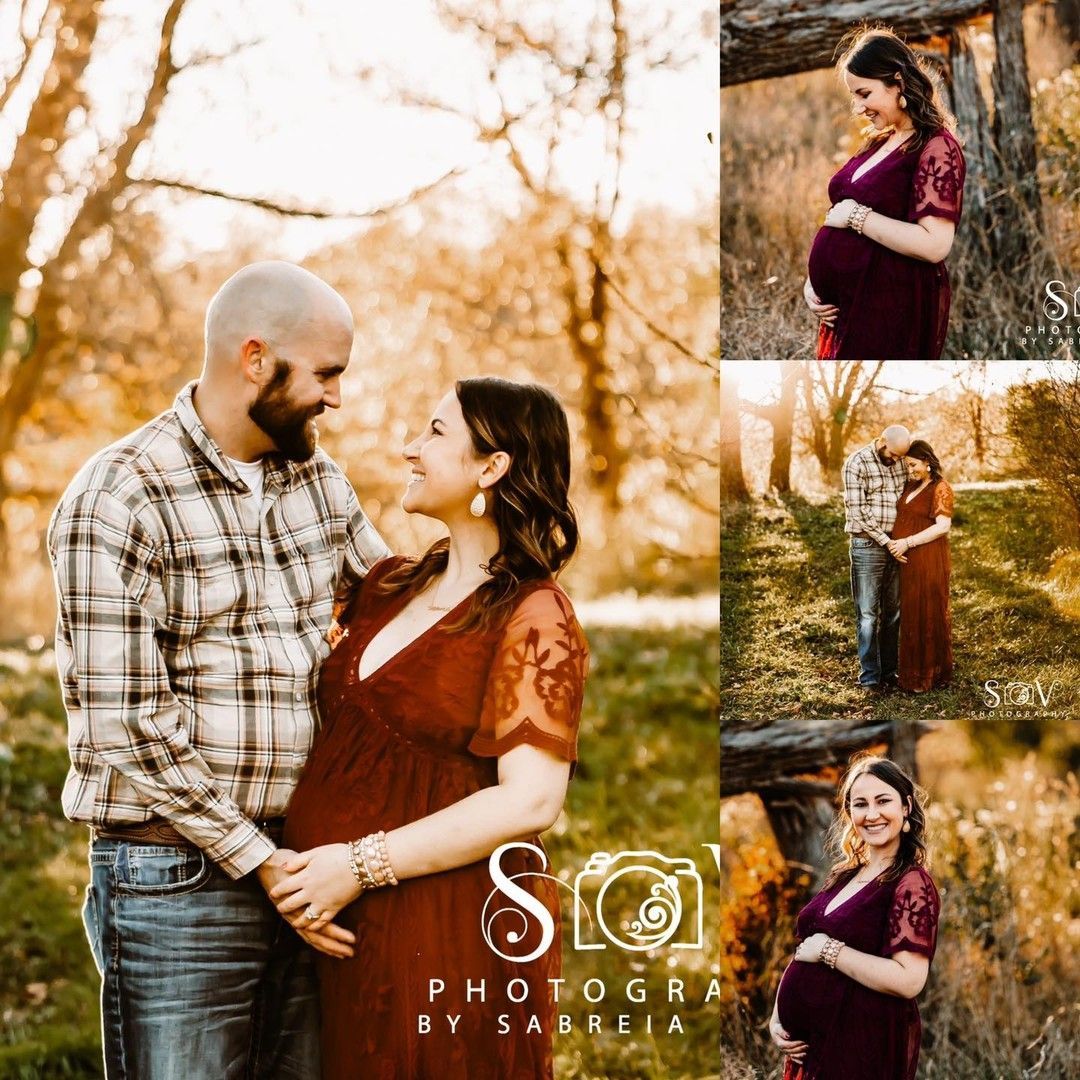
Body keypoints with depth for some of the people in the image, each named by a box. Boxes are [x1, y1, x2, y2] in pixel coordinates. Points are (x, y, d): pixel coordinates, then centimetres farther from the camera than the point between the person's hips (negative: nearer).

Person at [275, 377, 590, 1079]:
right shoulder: (390, 586, 10)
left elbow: (529, 802, -21)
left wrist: (362, 864, -20)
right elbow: (334, 718, 25)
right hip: (343, 925, 7)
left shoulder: (534, 620, -12)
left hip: (449, 935, -7)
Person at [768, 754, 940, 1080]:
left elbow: (908, 980, -25)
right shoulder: (844, 875, 9)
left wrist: (829, 950, -20)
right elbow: (804, 954, 15)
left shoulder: (912, 883, -15)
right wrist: (777, 1017, 2)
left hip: (866, 1046, -7)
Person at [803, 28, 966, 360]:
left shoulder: (936, 148, -13)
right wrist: (812, 280, 4)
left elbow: (934, 244, -25)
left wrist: (856, 215, -18)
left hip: (892, 313, -8)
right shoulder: (878, 143, 13)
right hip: (844, 308, 8)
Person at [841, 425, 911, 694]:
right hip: (868, 547, -6)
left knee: (893, 612, 10)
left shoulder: (898, 463, 8)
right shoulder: (857, 464, -10)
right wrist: (887, 542, -14)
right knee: (868, 615, -2)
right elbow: (858, 512, -14)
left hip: (895, 546, 6)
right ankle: (870, 678, 2)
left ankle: (889, 671, 18)